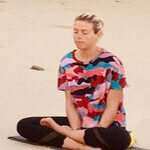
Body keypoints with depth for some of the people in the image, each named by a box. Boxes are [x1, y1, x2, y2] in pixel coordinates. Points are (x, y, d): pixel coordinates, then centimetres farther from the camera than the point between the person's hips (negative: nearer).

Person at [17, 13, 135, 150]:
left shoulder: (111, 64, -12)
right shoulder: (67, 63, 0)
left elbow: (112, 107, -13)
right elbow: (70, 103, 0)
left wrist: (84, 134, -20)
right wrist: (76, 131, -16)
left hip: (106, 124, -5)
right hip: (78, 122, 5)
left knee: (122, 139, -42)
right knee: (24, 125, -12)